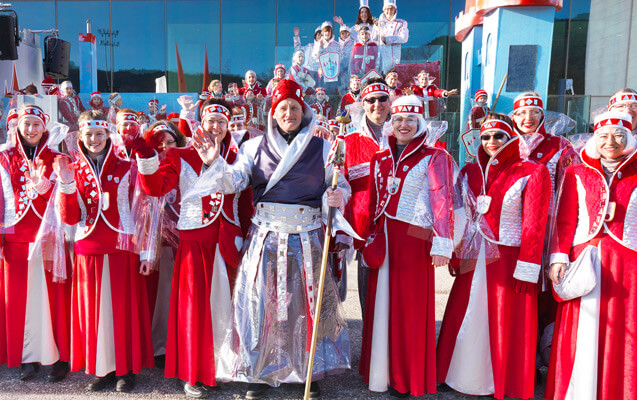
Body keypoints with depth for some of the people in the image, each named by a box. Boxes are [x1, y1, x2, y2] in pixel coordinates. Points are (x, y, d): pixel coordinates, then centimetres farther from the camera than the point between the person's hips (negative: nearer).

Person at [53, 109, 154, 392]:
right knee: (93, 308, 7)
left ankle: (126, 368, 16)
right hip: (88, 250, 2)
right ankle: (101, 368, 22)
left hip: (121, 248, -2)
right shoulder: (72, 170, 7)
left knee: (124, 306, 3)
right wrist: (67, 185, -14)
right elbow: (70, 218, 0)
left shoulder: (125, 168, 2)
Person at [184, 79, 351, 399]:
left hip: (306, 237, 0)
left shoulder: (322, 148, 3)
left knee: (306, 301, 7)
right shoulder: (255, 146, 4)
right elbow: (233, 180, -4)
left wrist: (337, 196, -14)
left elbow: (340, 186, 9)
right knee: (262, 301, 5)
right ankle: (261, 372, 25)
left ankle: (311, 372, 27)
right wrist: (215, 163, -22)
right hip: (265, 236, 1)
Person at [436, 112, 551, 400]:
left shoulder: (532, 172, -4)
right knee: (468, 320, 10)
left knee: (506, 326, 5)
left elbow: (534, 224, -8)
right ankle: (467, 377, 28)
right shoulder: (472, 171, 9)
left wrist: (526, 268, -13)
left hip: (509, 259, -4)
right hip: (474, 260, 4)